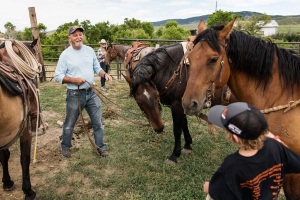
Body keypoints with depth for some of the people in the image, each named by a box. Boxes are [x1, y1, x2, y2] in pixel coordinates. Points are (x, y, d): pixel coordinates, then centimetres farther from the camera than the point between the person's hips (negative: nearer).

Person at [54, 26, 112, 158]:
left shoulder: (90, 50, 5)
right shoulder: (65, 54, -8)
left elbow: (96, 68, 12)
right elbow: (57, 76, -8)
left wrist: (105, 74, -8)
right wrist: (74, 80, -22)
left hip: (91, 92, 4)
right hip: (74, 94, -3)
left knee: (98, 122, 9)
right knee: (69, 124, 13)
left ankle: (101, 147, 25)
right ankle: (65, 147, 36)